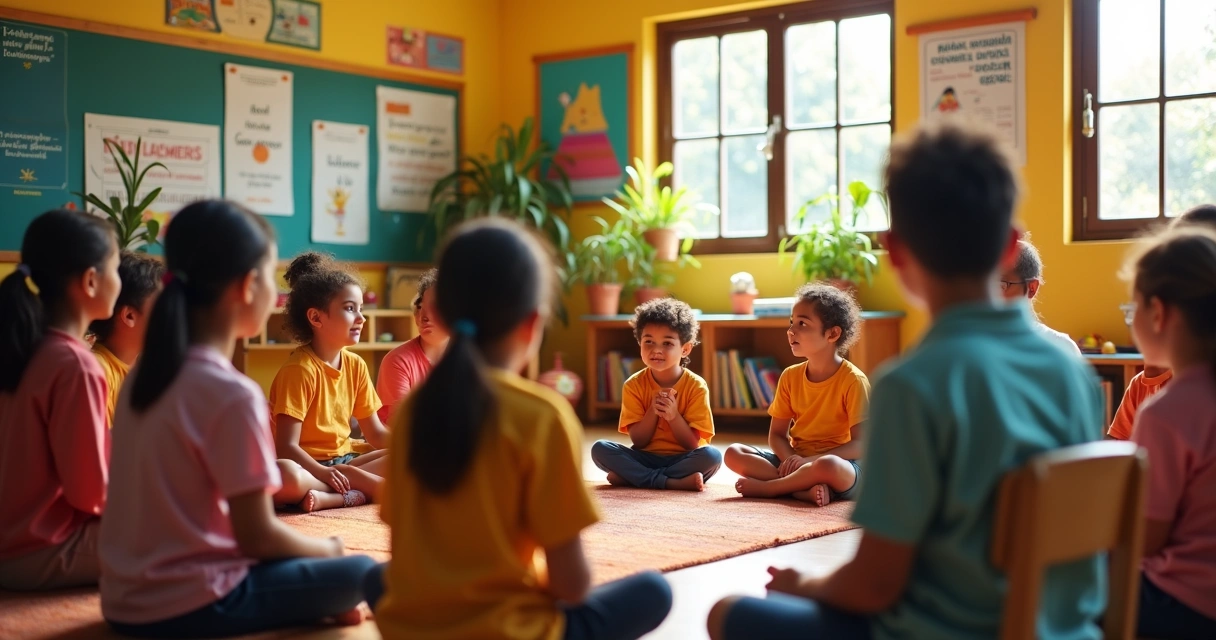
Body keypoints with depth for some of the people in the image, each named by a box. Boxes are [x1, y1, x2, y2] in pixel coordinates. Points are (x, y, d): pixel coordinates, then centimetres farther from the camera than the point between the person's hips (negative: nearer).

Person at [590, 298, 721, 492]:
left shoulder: (696, 386, -7)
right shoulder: (634, 385, -3)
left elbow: (692, 444, -10)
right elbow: (638, 441, -6)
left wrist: (673, 415, -25)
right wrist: (652, 412, -21)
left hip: (681, 459, -1)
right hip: (645, 458, 1)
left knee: (712, 455, -32)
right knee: (600, 449, -22)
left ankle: (631, 477, -25)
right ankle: (672, 482, -27)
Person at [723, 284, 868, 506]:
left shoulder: (853, 380, -11)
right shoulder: (790, 376, 6)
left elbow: (860, 445, -15)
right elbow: (777, 434, 6)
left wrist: (810, 461, -25)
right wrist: (791, 461, -16)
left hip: (841, 467, -6)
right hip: (796, 459, 6)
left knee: (827, 466, -41)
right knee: (733, 453, -12)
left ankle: (766, 487, -18)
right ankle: (805, 487, -26)